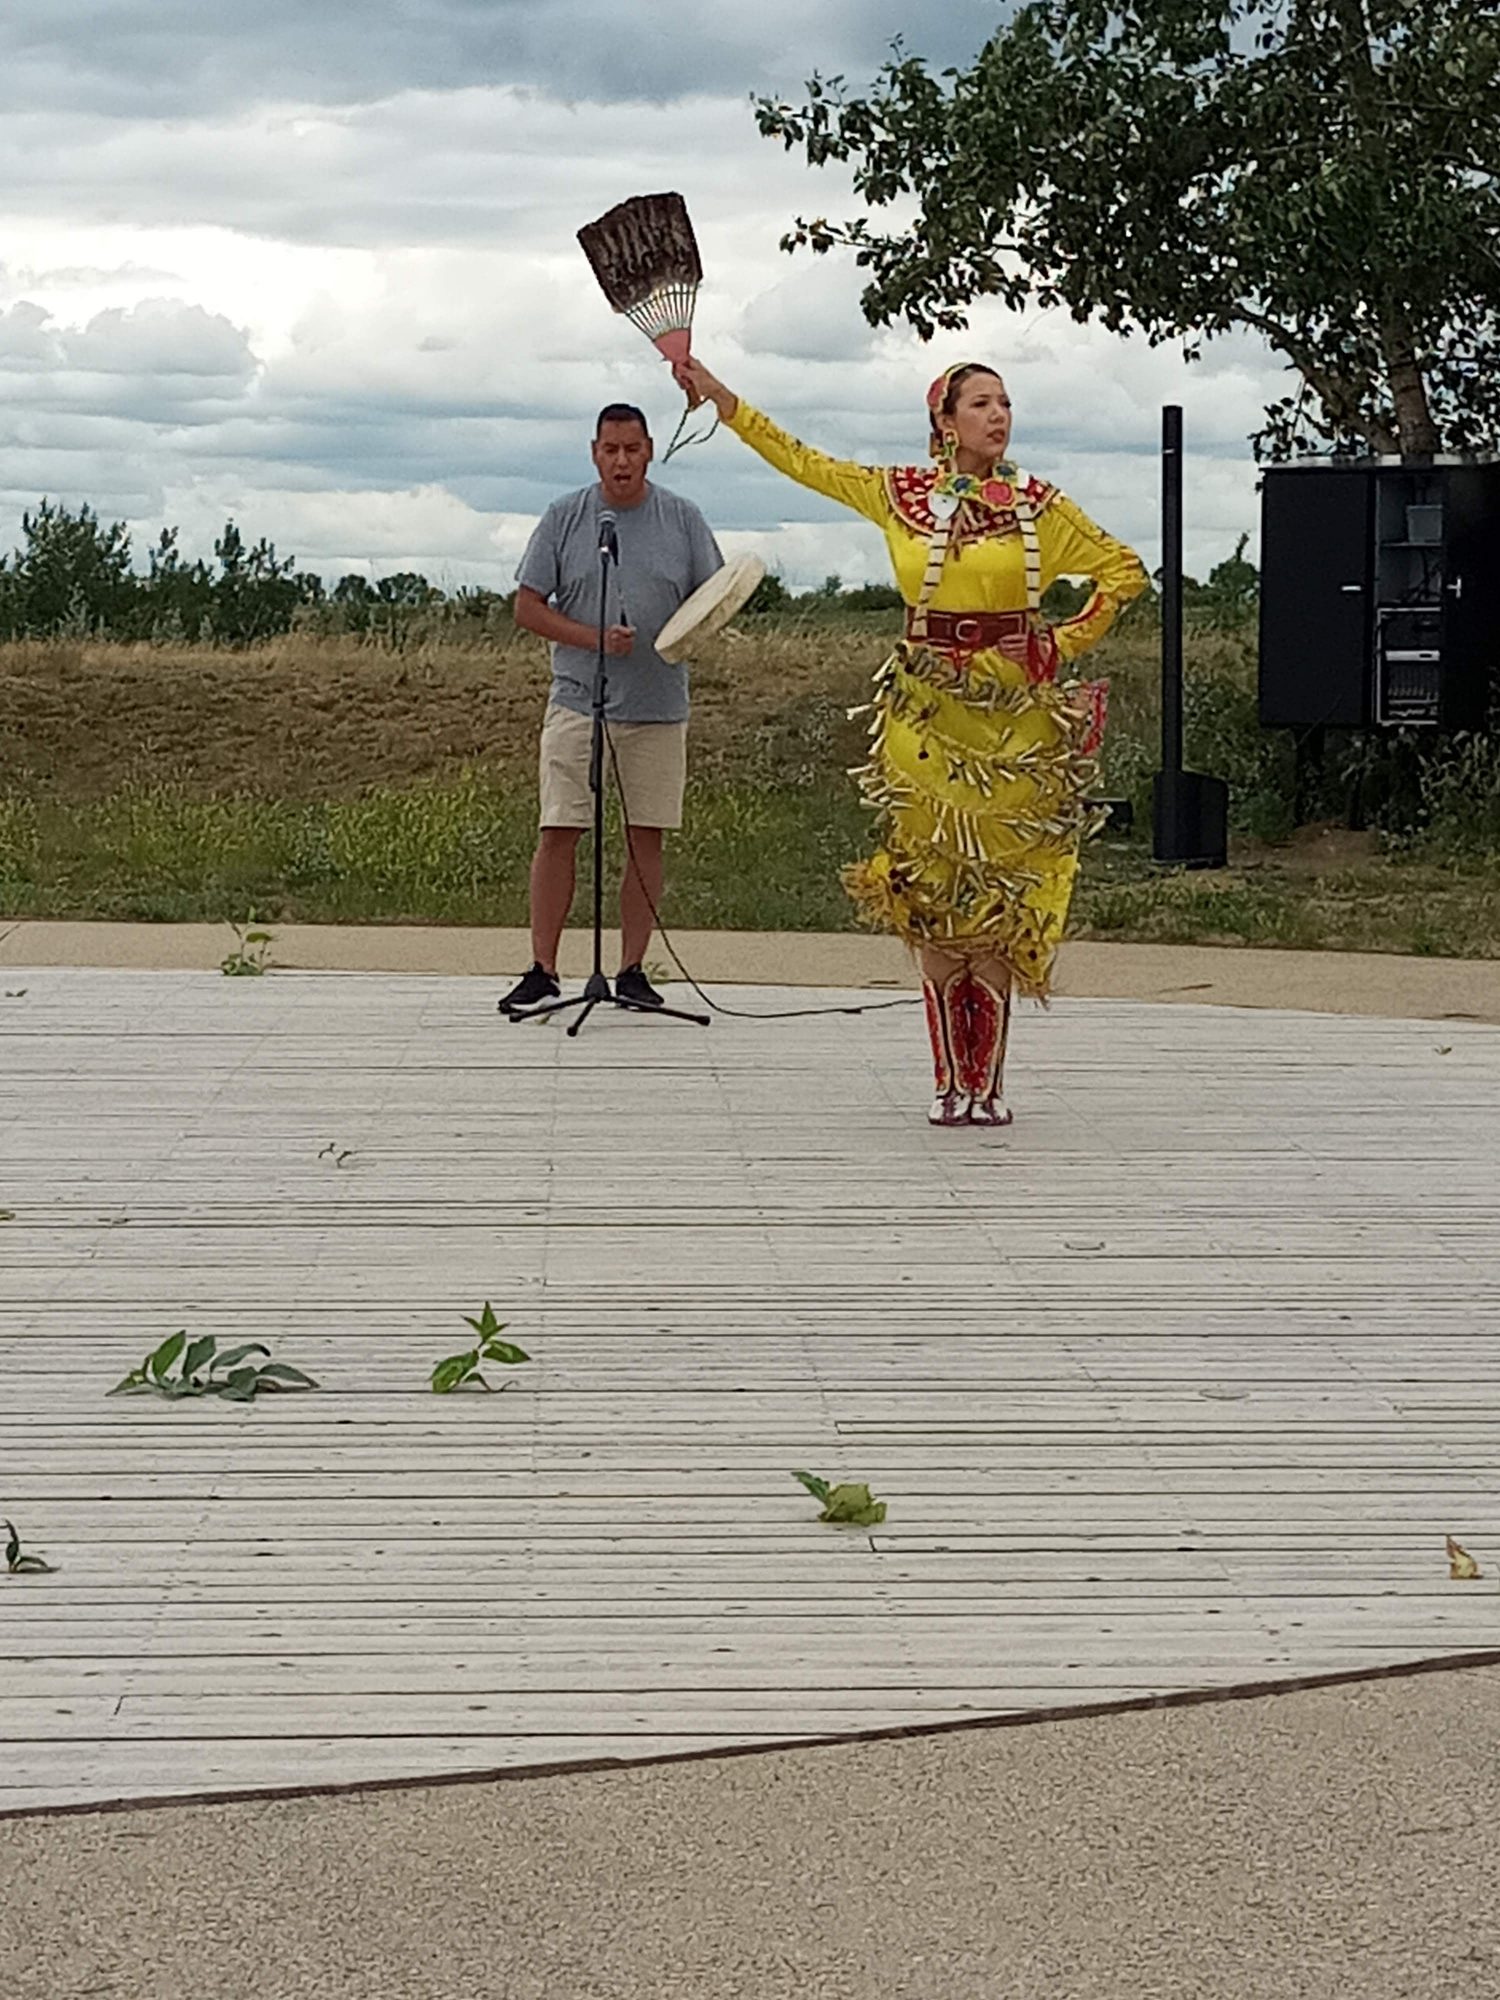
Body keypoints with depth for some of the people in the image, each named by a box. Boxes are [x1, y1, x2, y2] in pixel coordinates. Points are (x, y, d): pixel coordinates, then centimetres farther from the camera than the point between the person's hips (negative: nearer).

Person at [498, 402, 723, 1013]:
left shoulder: (682, 519, 7)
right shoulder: (565, 517, 4)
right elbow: (527, 607, 3)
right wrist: (593, 638, -11)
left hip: (658, 705, 1)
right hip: (578, 702, -1)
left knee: (647, 836, 2)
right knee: (558, 832, -6)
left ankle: (632, 969, 10)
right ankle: (543, 970, 0)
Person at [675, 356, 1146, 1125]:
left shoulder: (1037, 505, 1)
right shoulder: (900, 493, 5)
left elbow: (1124, 570, 7)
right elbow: (801, 461, 12)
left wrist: (1068, 642, -2)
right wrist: (718, 395, 11)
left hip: (1016, 715, -1)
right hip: (928, 710, 1)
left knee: (999, 896, -1)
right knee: (933, 896, 1)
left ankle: (988, 1082, 4)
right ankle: (949, 1080, 7)